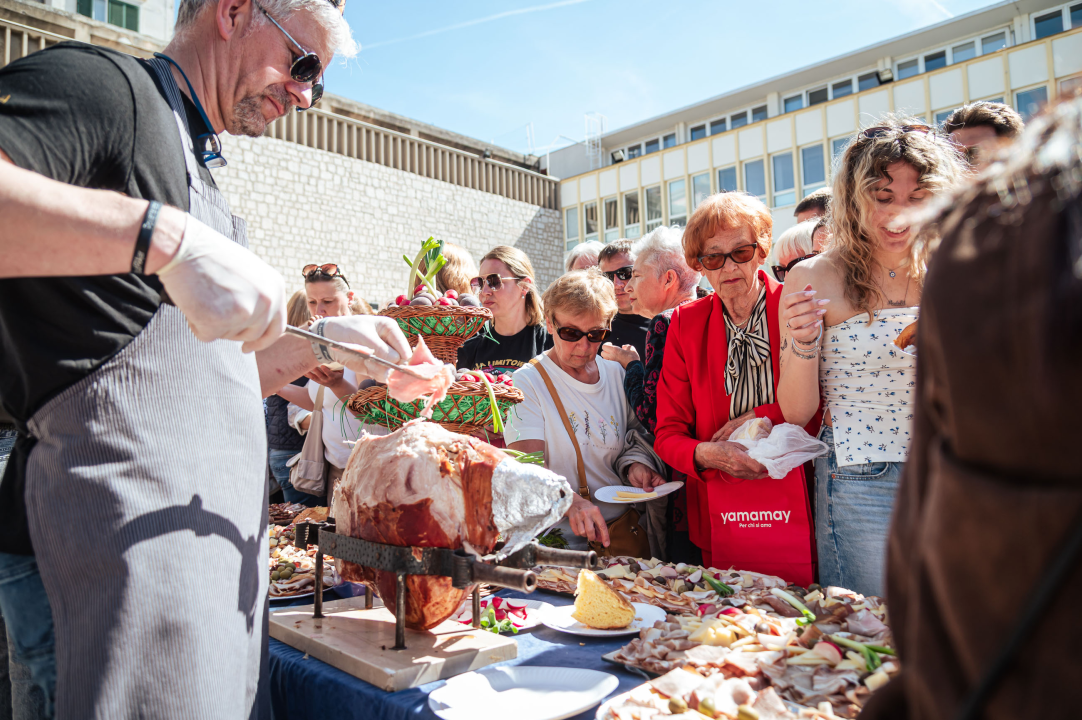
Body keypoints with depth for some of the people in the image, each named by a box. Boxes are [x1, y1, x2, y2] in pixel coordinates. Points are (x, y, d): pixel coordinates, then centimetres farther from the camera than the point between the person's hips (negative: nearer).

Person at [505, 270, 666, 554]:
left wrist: (636, 464, -2)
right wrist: (572, 502, -34)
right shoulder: (528, 382, -5)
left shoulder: (616, 374, 11)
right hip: (564, 535, -4)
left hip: (625, 526, 4)